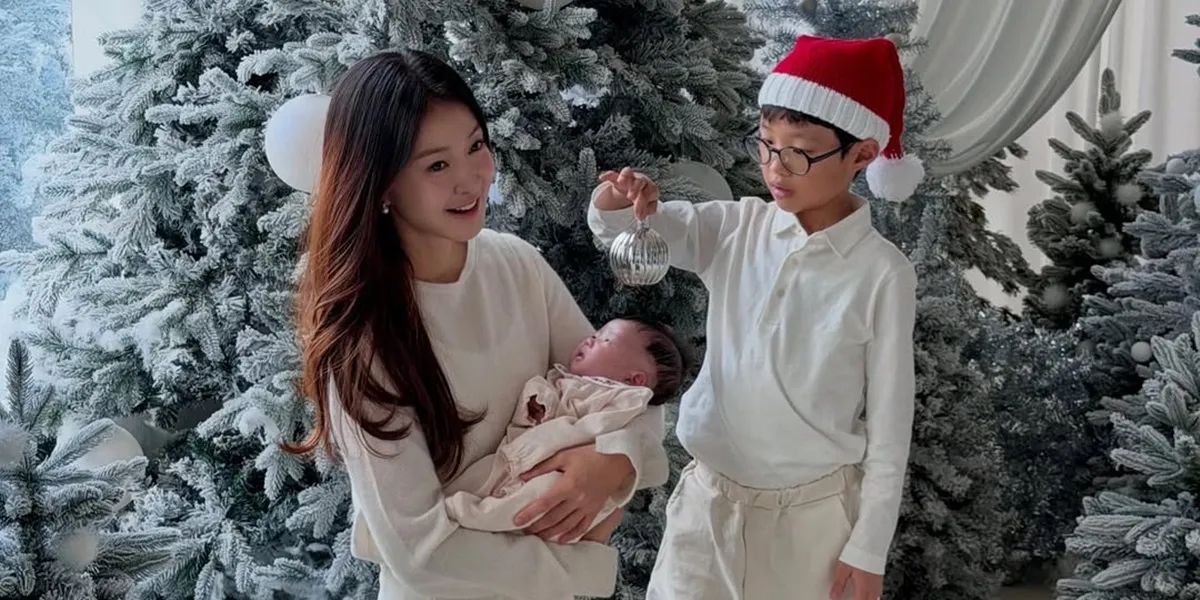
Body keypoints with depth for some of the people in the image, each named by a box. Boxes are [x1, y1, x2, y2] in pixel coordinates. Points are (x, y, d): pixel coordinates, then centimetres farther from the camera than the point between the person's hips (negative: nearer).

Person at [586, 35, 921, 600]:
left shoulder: (882, 275, -14)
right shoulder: (735, 229, -4)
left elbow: (889, 423, -8)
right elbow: (622, 232, 0)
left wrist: (868, 548, -5)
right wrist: (617, 205, -25)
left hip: (813, 509, -3)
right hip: (709, 491, 3)